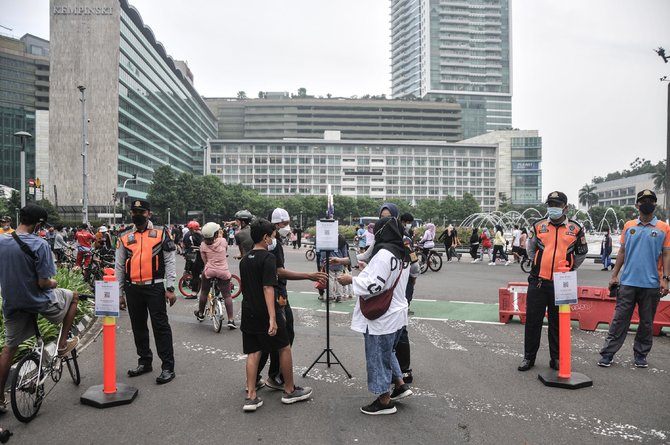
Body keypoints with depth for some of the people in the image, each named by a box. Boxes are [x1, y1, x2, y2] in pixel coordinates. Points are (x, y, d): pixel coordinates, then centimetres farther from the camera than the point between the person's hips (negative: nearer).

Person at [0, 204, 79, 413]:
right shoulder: (39, 245, -23)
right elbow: (43, 282, -22)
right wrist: (53, 284, 1)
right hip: (37, 301, -5)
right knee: (73, 296, 24)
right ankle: (63, 344, 25)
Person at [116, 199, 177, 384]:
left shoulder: (161, 233, 1)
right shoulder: (125, 237, 10)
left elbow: (169, 262, -1)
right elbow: (119, 267, 14)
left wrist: (170, 288, -7)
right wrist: (119, 293, 11)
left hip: (154, 287, -4)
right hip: (133, 289, 4)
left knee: (161, 326, -3)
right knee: (138, 327, 14)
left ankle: (168, 366, 2)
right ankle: (144, 362, 29)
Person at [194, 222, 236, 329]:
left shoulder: (203, 245, -3)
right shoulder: (223, 241, -5)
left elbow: (205, 260, 6)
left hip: (209, 271, 1)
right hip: (223, 271, -1)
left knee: (204, 292, 22)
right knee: (227, 295, 4)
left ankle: (200, 313, 40)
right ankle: (231, 320, 1)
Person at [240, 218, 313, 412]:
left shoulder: (244, 260, 10)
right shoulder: (268, 258, -15)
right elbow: (268, 288, -23)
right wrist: (273, 319, -26)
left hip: (248, 314, 7)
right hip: (265, 315, -7)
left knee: (253, 352, 10)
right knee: (284, 348, 9)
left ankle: (251, 396, 8)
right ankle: (290, 391, 20)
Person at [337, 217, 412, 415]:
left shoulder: (384, 253, -24)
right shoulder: (403, 254, 7)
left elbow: (374, 285, -28)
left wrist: (351, 279, -16)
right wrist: (367, 270, 15)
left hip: (382, 318, -9)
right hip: (396, 313, 10)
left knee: (378, 356, 6)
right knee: (387, 352, 27)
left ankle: (385, 401, 19)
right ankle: (401, 385, 31)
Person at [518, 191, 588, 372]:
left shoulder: (575, 228, 4)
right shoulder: (538, 226, 5)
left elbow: (582, 253, 18)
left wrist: (570, 269, 14)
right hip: (538, 281, 0)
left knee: (558, 323, 9)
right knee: (533, 320, 4)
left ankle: (556, 358, 21)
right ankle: (529, 357, 15)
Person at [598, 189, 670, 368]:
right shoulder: (629, 226, 8)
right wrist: (614, 275, 7)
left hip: (651, 284, -1)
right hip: (628, 282, 1)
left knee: (646, 322, 10)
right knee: (619, 319, 1)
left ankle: (640, 354, 23)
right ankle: (608, 353, 4)